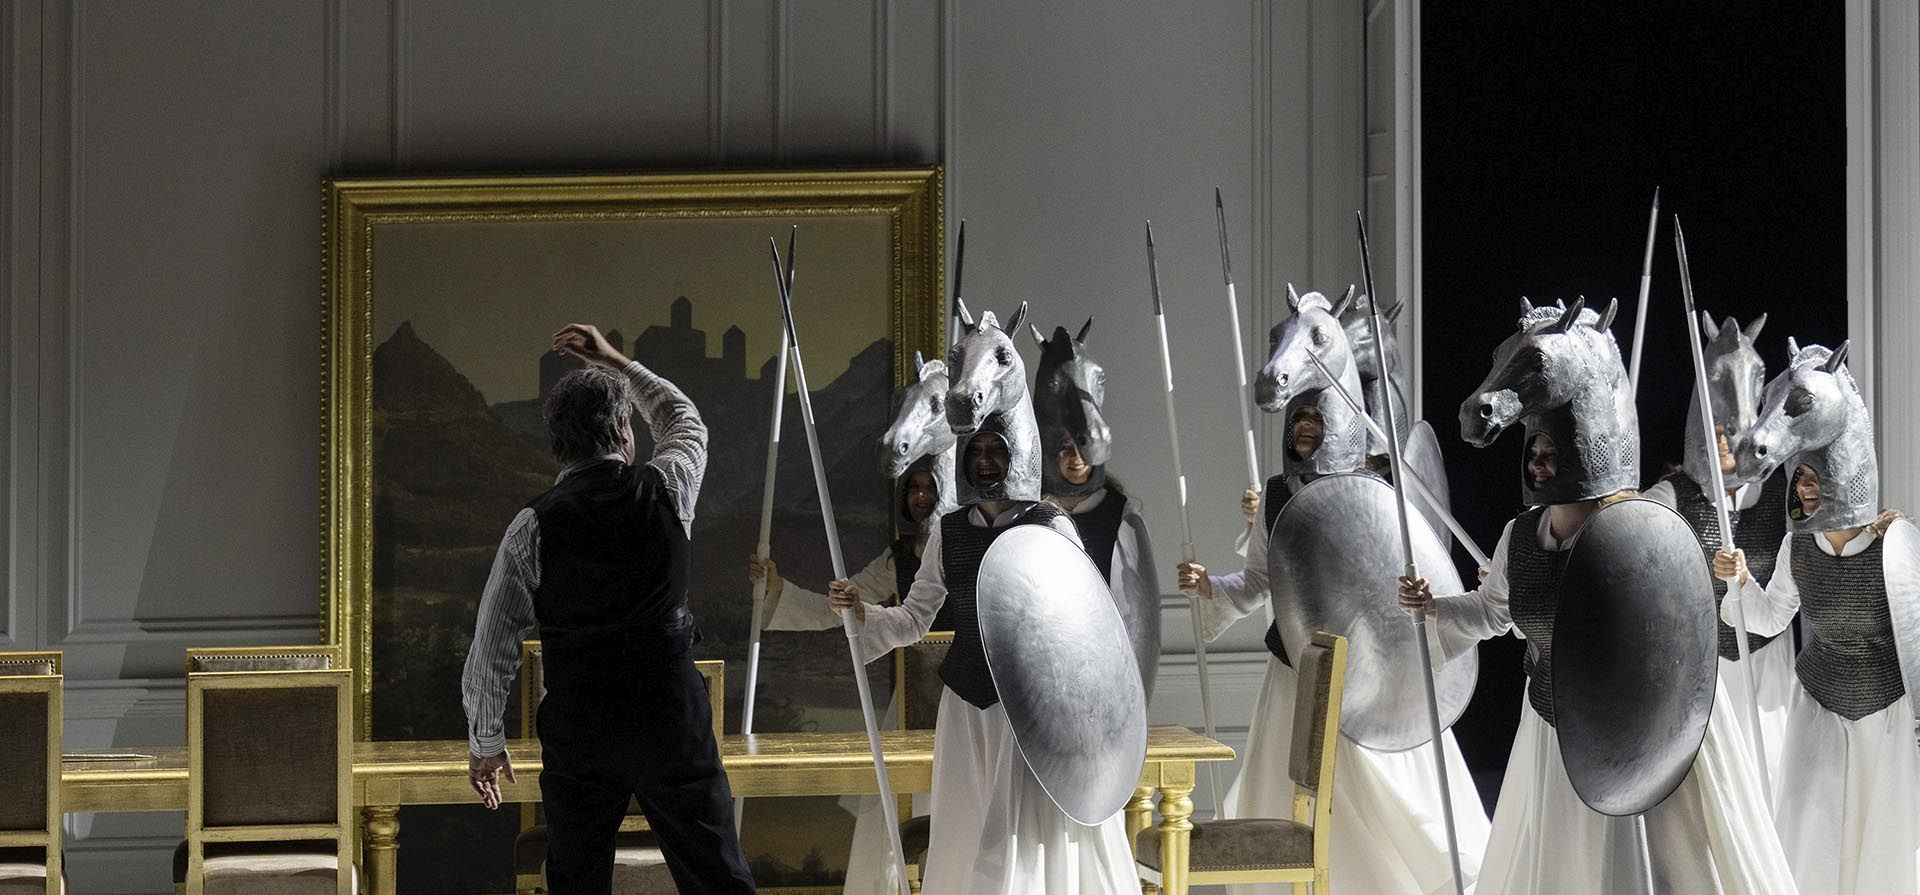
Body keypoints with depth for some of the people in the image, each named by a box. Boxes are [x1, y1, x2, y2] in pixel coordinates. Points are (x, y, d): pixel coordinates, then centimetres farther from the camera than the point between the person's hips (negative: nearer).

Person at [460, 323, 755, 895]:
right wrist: (615, 362, 31)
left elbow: (491, 650, 0)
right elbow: (686, 423, 22)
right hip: (673, 719, 0)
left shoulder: (533, 526, -5)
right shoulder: (665, 490, -3)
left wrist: (484, 742, 13)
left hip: (577, 730, 0)